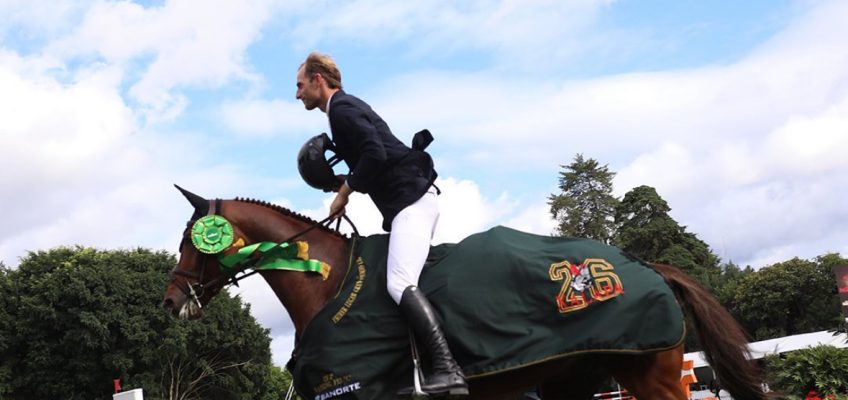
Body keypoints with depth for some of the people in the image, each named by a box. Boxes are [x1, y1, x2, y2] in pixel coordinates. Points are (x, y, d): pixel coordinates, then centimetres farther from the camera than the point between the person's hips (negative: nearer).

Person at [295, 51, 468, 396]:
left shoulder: (341, 107, -7)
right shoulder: (348, 107, 24)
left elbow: (375, 155, -20)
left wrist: (345, 191, -9)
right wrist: (344, 182, 16)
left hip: (410, 199, -11)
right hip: (410, 199, 11)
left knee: (399, 284, -23)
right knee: (405, 283, 13)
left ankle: (448, 370, -32)